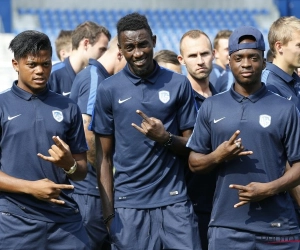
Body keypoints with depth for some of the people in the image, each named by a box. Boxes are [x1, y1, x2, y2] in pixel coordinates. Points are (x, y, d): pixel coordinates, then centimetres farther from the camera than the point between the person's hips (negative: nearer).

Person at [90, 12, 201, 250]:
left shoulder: (179, 84, 3)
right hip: (128, 204, 0)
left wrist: (165, 138, -14)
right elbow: (104, 157, 4)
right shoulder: (108, 89, 2)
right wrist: (109, 212, -2)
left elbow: (192, 146, 6)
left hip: (174, 201, 0)